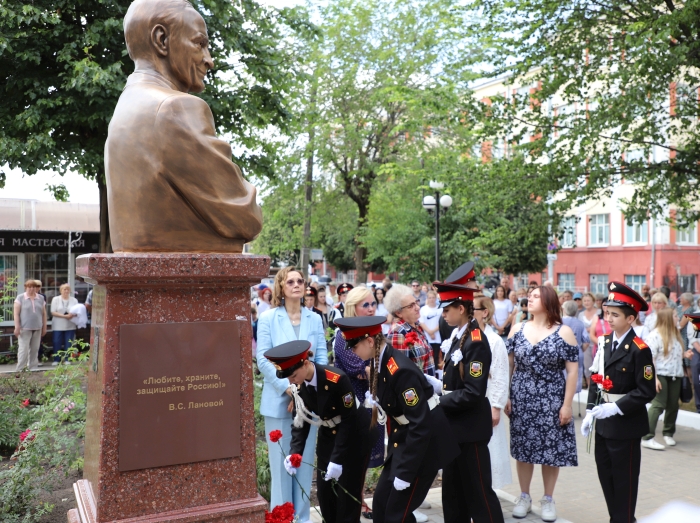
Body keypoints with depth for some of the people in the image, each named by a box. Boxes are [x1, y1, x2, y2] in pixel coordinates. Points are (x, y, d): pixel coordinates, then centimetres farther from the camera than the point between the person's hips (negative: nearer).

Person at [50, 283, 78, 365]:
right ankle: (56, 360, 10)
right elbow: (53, 312, -4)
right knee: (57, 343, 0)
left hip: (70, 326, 1)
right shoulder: (55, 299, 4)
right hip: (58, 326, -1)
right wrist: (64, 316, -16)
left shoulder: (74, 300, 9)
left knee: (68, 343, 1)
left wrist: (73, 315, -18)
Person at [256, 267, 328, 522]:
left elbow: (322, 358, 2)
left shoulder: (315, 319, 6)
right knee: (280, 462, 5)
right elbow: (263, 359, -8)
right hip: (279, 400, -2)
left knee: (305, 461, 10)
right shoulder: (268, 317, -1)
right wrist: (288, 388, -17)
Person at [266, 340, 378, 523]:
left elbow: (348, 421, -25)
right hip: (328, 434, 6)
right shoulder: (297, 386, -14)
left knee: (348, 490, -1)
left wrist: (337, 459, -24)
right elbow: (300, 422, -5)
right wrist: (294, 453, -19)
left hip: (356, 434, -5)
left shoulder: (337, 379, -32)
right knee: (324, 489, 9)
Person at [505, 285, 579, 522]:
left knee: (551, 450, 6)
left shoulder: (564, 332, -6)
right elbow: (507, 365, 6)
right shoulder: (517, 329, 2)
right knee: (523, 449, 9)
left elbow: (572, 371, -6)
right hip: (521, 399, 3)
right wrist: (505, 397, 1)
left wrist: (567, 404, -10)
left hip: (551, 400, -2)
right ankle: (524, 497, 25)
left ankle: (548, 499, 24)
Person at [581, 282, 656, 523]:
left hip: (626, 424, -7)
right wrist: (590, 411, 3)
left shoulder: (639, 350, -16)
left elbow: (646, 391, -17)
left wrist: (616, 408, -23)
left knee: (624, 478, 8)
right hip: (603, 423, 7)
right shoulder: (603, 342, 5)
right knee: (605, 474, 15)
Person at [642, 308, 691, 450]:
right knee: (658, 405, -11)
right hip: (661, 375, -7)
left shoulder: (675, 334, 13)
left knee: (673, 406, 12)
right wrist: (654, 378, -20)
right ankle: (647, 438, -10)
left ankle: (668, 434, 29)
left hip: (675, 375, 7)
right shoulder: (655, 335, -11)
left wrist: (685, 355, 4)